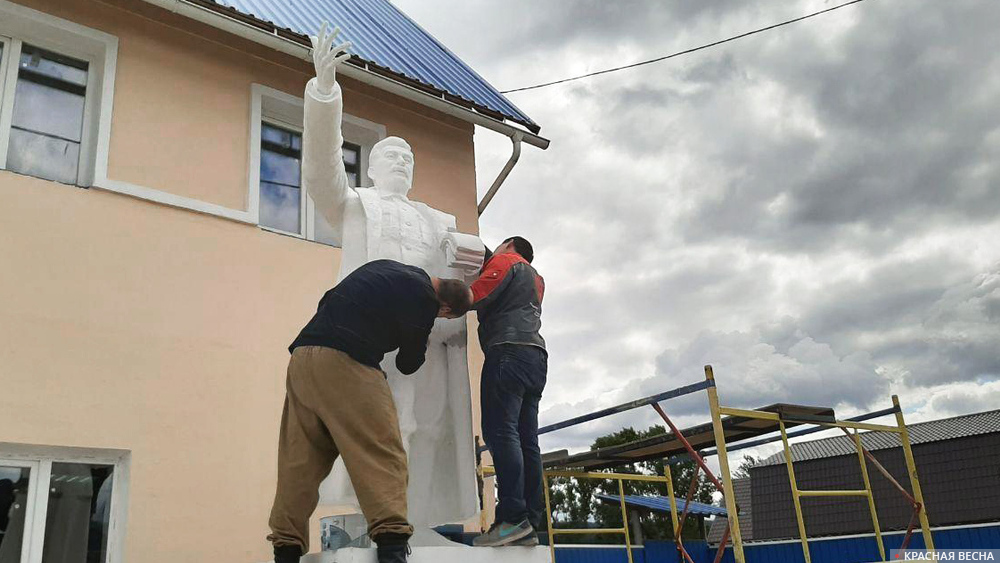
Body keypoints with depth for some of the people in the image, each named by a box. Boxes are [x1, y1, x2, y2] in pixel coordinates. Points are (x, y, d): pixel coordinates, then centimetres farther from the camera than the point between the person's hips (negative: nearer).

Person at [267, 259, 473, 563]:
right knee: (381, 453, -8)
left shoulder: (387, 267, 21)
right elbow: (408, 364, 9)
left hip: (302, 355, 8)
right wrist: (420, 338, 29)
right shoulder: (424, 299, -1)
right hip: (343, 361, -8)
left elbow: (330, 302, 28)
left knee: (300, 461, 8)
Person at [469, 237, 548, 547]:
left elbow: (476, 298, -5)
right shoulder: (536, 279, 35)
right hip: (537, 357, 8)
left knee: (501, 431, -17)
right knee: (527, 441, 1)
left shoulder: (506, 260, 8)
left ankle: (513, 518, -27)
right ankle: (530, 526, -5)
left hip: (508, 350, -8)